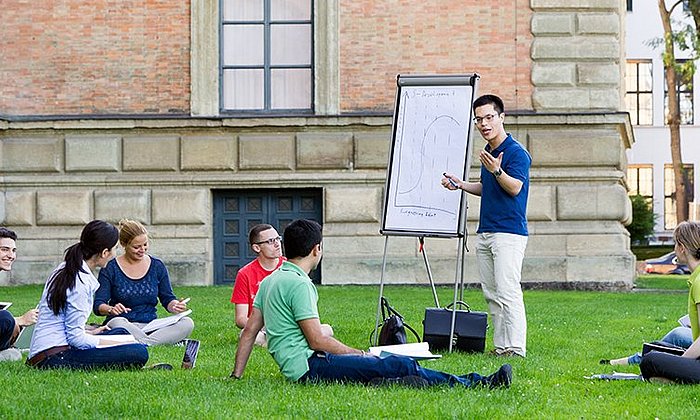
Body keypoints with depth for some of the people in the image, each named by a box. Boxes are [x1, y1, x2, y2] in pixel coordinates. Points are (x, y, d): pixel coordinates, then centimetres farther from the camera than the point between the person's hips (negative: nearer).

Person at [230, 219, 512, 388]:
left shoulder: (269, 281, 17)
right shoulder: (298, 284, -13)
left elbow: (249, 330, 17)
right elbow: (317, 340, -14)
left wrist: (236, 375, 22)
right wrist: (359, 355, -3)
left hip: (296, 369, 10)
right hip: (309, 366, -10)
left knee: (398, 364, 4)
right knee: (399, 365, -14)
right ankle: (473, 384, -12)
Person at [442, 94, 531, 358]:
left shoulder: (516, 152, -9)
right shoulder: (488, 152, 18)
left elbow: (515, 187, -21)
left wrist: (496, 170, -37)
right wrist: (460, 185, 15)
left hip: (509, 232, -9)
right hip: (485, 232, 9)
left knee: (507, 292, -13)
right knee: (491, 294, 7)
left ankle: (516, 348, -12)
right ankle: (500, 346, 10)